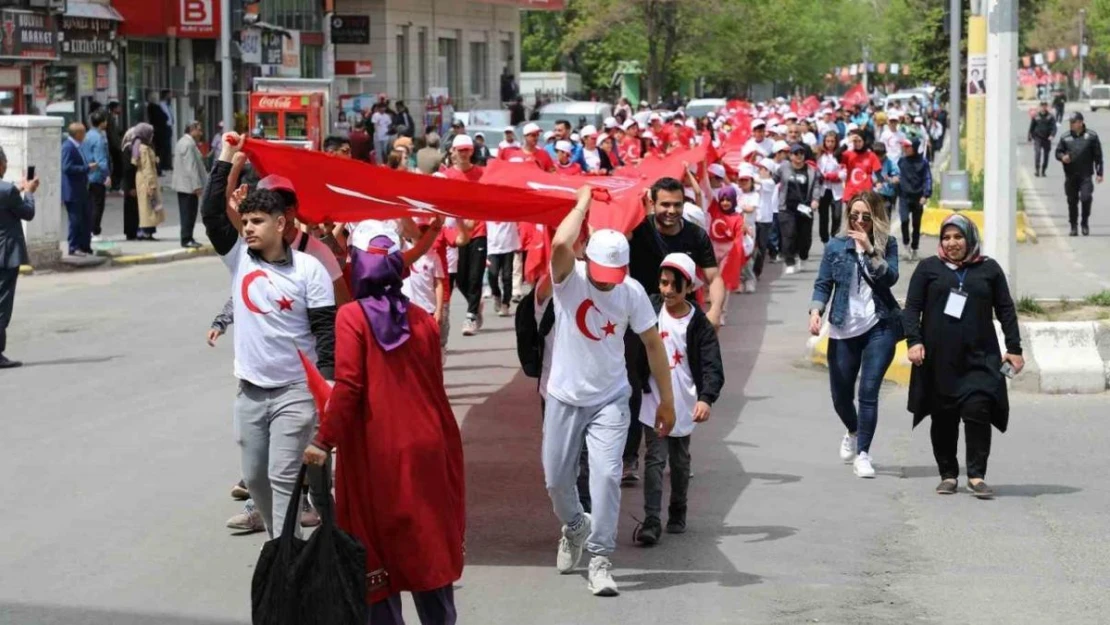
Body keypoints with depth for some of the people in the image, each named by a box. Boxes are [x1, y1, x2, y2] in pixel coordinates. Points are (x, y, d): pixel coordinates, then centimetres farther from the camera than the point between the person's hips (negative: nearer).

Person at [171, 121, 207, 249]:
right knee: (189, 213, -6)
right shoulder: (189, 144, -17)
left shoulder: (182, 142, 17)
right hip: (189, 185, -11)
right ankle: (187, 239, -5)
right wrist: (197, 185, -22)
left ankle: (187, 238, 17)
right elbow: (191, 167, -22)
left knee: (187, 213, 13)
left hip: (182, 185, 11)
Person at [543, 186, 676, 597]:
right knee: (556, 478, 11)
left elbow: (652, 343, -1)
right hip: (565, 397, 1)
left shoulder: (632, 292, -10)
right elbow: (560, 244, -38)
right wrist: (583, 203, -24)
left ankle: (600, 559, -9)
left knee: (606, 474, -16)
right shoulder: (569, 280, -15)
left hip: (610, 400, -1)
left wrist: (666, 400, 0)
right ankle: (575, 526, 42)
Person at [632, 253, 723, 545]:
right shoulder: (650, 310, -5)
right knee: (655, 459, -8)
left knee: (680, 461, 16)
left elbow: (712, 366, -14)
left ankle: (678, 512, 34)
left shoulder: (699, 325, -8)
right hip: (653, 402, -1)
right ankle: (651, 521, -12)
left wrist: (706, 398, -29)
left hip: (684, 406, 1)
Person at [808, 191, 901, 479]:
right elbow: (823, 284, 3)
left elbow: (890, 277, -13)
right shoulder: (836, 246, 4)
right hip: (843, 330, 2)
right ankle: (853, 432, 42)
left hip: (879, 327, -2)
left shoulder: (887, 244, 2)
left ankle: (862, 453, -6)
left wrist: (870, 250, -22)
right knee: (841, 395, 10)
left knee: (869, 391, -11)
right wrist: (816, 311, -13)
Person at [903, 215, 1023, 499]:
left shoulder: (988, 269, 11)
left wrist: (1014, 348, 7)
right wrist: (914, 341, -8)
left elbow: (1006, 310, 12)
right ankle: (948, 475, 14)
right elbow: (912, 307, 5)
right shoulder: (928, 268, 8)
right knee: (943, 418, 4)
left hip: (979, 359, 0)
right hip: (939, 360, 0)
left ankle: (976, 475, -8)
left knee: (977, 412, -12)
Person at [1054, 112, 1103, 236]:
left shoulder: (1091, 136, 1)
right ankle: (1073, 226, 18)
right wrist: (1062, 157, -14)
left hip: (1085, 175, -2)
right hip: (1070, 176, 2)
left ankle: (1085, 223, 3)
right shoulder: (1065, 137, 6)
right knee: (1072, 201, 6)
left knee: (1086, 198, -16)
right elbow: (1058, 152, 11)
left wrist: (1099, 173, 0)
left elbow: (1098, 156, 3)